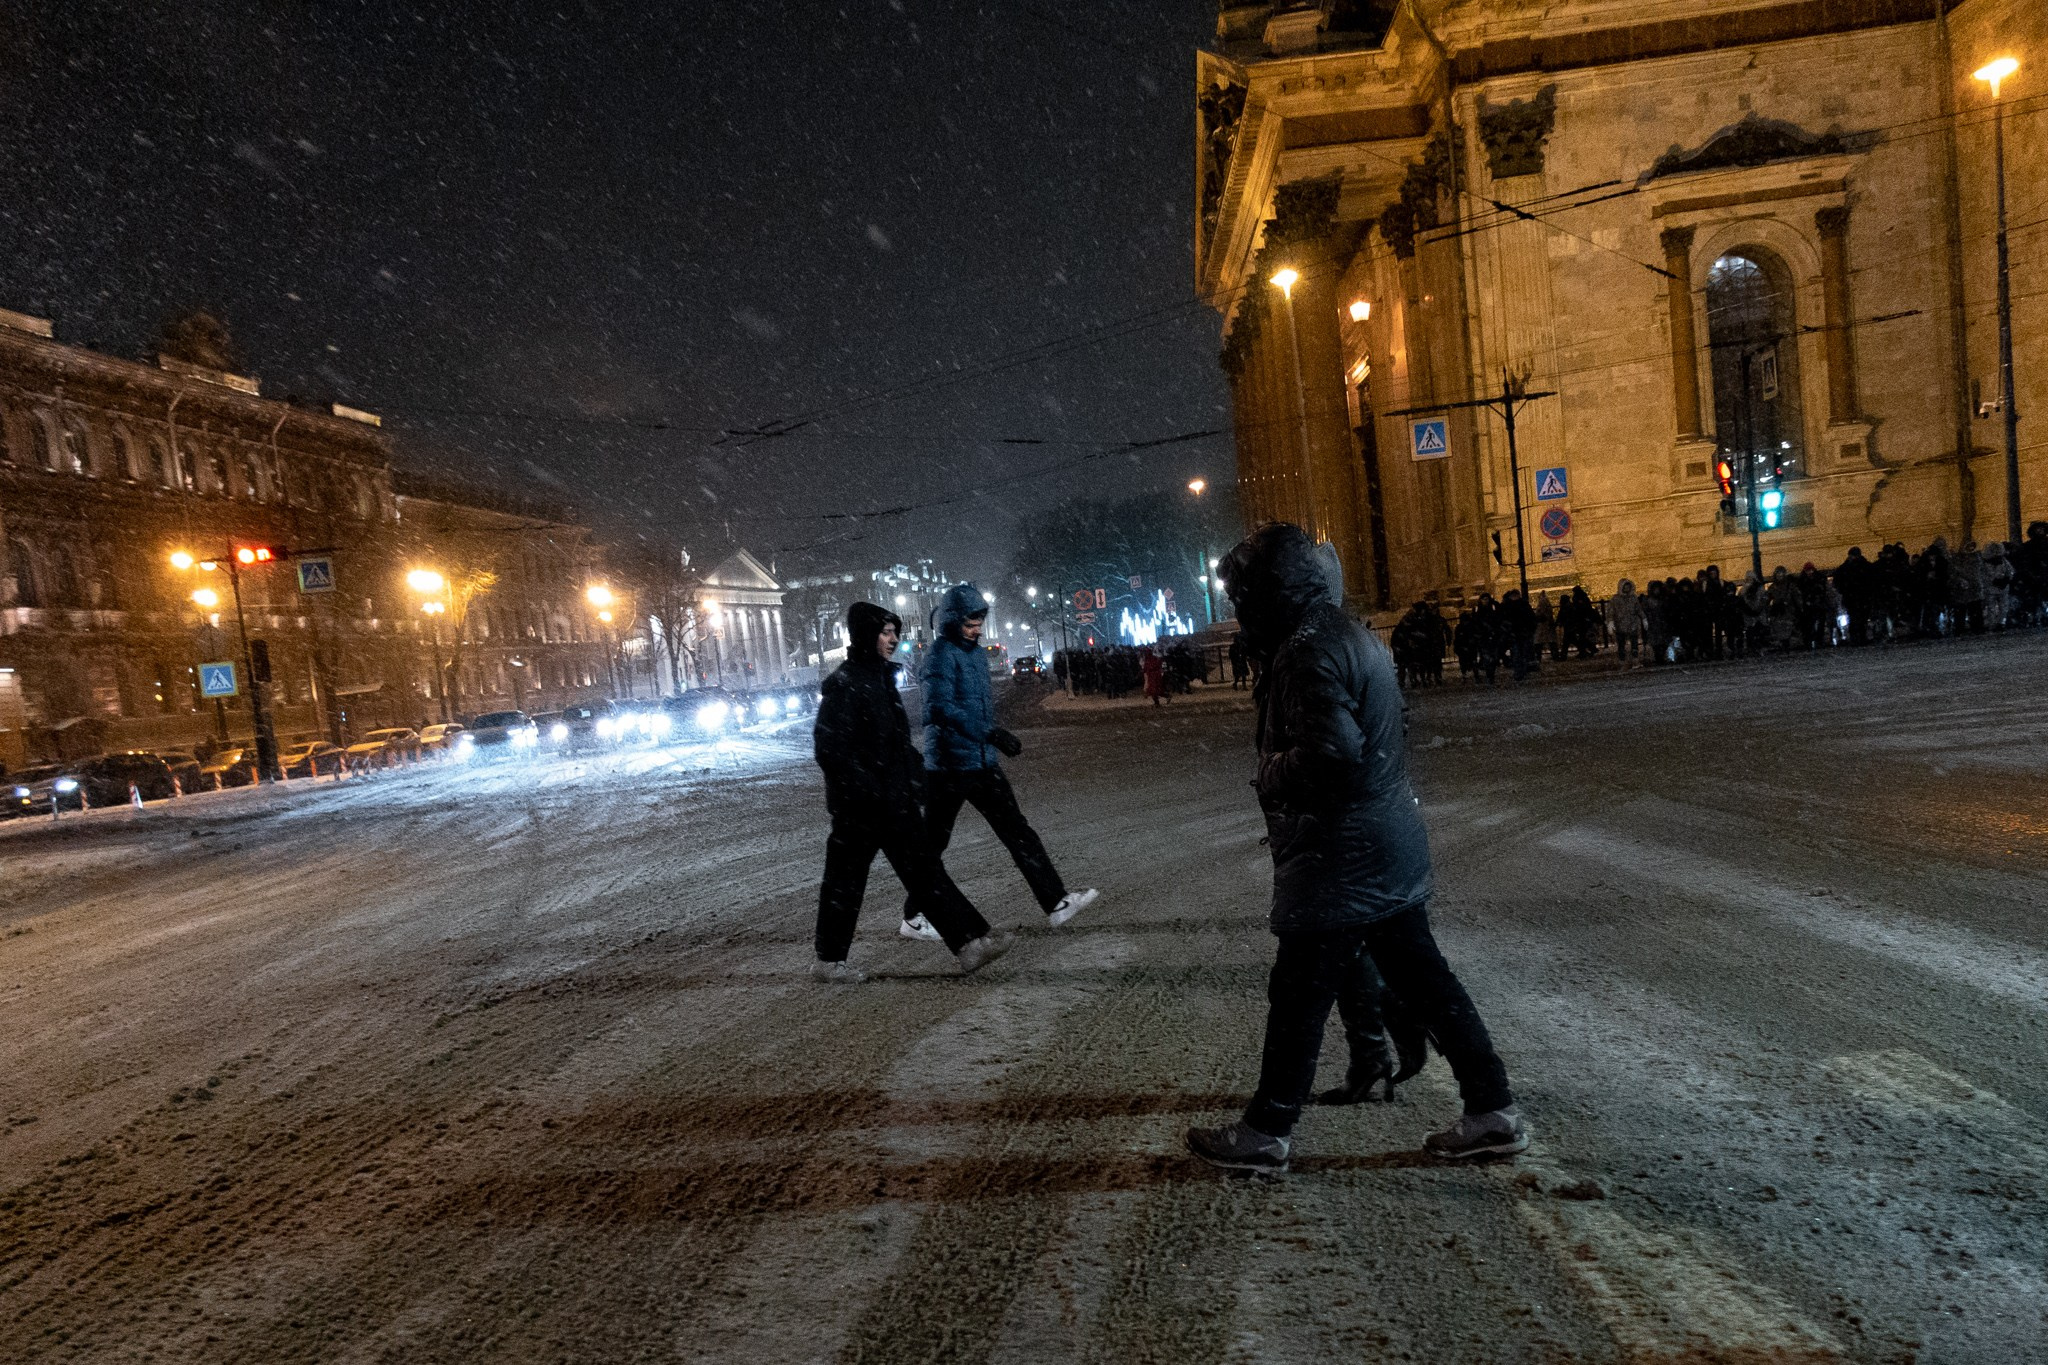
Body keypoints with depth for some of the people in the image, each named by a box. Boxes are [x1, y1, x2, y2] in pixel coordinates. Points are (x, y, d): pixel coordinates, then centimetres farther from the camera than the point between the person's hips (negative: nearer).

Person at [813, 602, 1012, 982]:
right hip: (860, 806, -9)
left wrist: (917, 772, 14)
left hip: (896, 801, 9)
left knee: (925, 870, 6)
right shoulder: (844, 683, -16)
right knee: (845, 881, 6)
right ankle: (829, 960, 21)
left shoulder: (881, 677, 11)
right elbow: (829, 748, -21)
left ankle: (969, 943, 8)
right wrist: (867, 791, -22)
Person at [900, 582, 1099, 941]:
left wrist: (995, 737, 25)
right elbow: (941, 708, -26)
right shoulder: (941, 654, -14)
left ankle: (1056, 903, 5)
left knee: (1018, 832, 4)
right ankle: (914, 918, 16)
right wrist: (990, 733, -32)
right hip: (950, 766, -8)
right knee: (934, 843, 3)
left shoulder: (975, 652, 14)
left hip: (983, 763, 8)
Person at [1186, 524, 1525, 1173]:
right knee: (1419, 974, 16)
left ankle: (1266, 1131, 17)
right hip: (1393, 845, 10)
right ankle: (1493, 1109, 23)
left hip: (1340, 856, -10)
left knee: (1298, 993, 3)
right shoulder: (1353, 633, 13)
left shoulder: (1309, 650, -20)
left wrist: (1271, 772, -12)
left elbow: (1332, 753, -29)